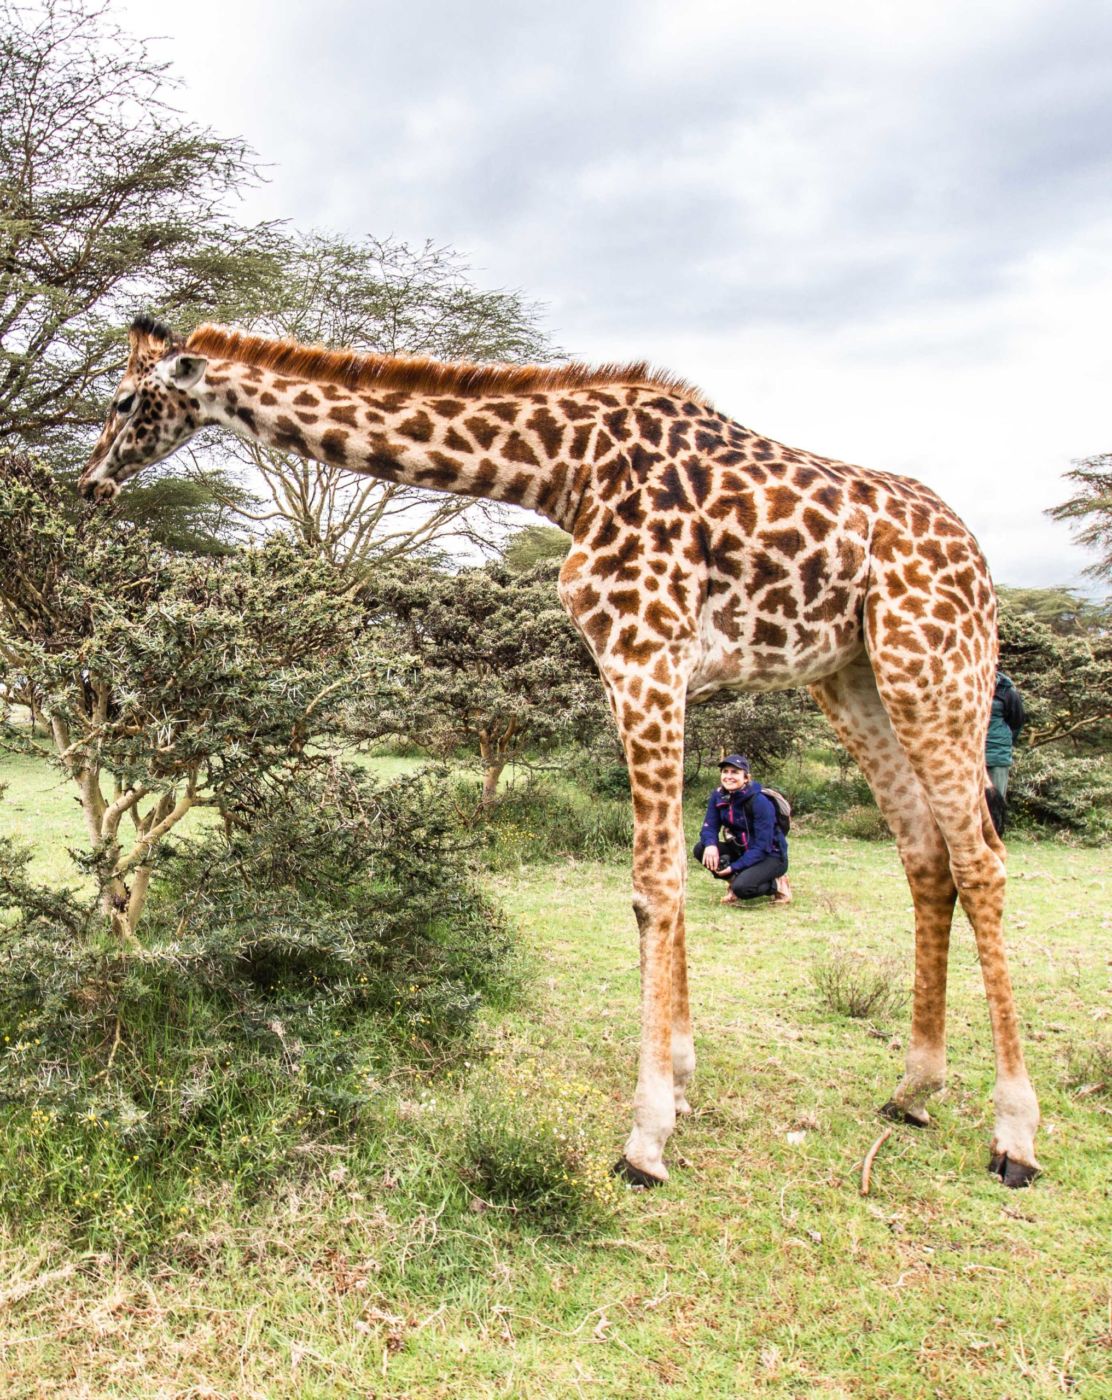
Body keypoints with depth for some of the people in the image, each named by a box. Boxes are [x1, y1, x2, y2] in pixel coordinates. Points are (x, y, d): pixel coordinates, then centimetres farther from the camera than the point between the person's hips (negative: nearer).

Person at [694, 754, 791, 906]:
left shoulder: (760, 802, -24)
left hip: (770, 856, -6)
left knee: (742, 887, -32)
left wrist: (734, 867, -29)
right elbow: (710, 827, -5)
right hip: (742, 850, 6)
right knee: (701, 849, -15)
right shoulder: (718, 796, -7)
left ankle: (776, 884, -2)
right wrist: (710, 844, -29)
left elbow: (762, 847, -24)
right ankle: (735, 882, 2)